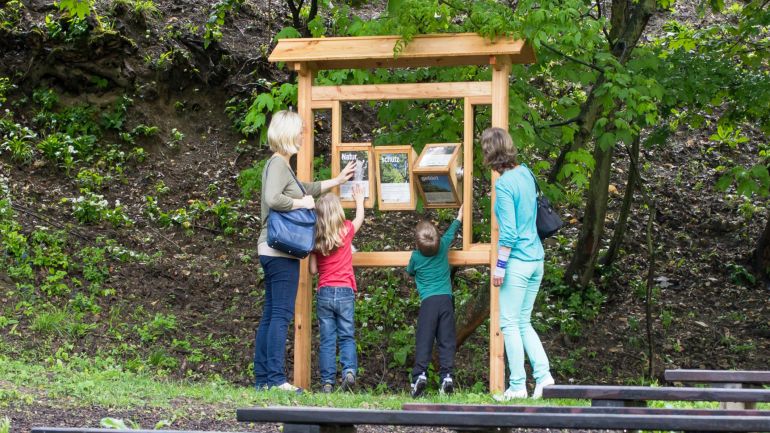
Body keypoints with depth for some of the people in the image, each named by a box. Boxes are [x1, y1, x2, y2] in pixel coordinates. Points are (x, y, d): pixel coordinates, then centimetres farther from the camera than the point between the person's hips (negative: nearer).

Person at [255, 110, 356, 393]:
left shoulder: (280, 164, 20)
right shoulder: (278, 163, -11)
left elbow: (303, 188, 37)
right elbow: (272, 199, -27)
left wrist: (337, 181, 44)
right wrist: (302, 203, -13)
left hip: (273, 252, 10)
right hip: (281, 251, -10)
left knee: (270, 315, 9)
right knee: (281, 314, -11)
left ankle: (262, 378, 9)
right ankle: (275, 378, -13)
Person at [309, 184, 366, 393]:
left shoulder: (315, 238, 1)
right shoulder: (346, 230, -2)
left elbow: (313, 270, 4)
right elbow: (360, 218, 21)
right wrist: (359, 199, 38)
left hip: (324, 293, 1)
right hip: (345, 292, -1)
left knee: (327, 339, 3)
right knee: (347, 336, 5)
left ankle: (327, 382, -4)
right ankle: (349, 370, -17)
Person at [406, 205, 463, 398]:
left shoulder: (416, 257, 2)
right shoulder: (443, 247, 6)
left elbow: (409, 271, 23)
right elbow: (451, 231, 27)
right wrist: (459, 217, 45)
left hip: (428, 302, -2)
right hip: (446, 300, 2)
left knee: (423, 341, -4)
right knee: (446, 340, -1)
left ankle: (420, 375, -17)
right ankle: (447, 376, -10)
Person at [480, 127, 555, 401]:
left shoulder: (504, 185, -16)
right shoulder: (526, 173, 7)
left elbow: (509, 232, -19)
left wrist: (499, 266, -14)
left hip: (517, 261, -8)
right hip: (537, 259, 8)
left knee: (510, 323, 0)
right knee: (524, 322, 15)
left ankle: (517, 386, 1)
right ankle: (543, 376, 6)